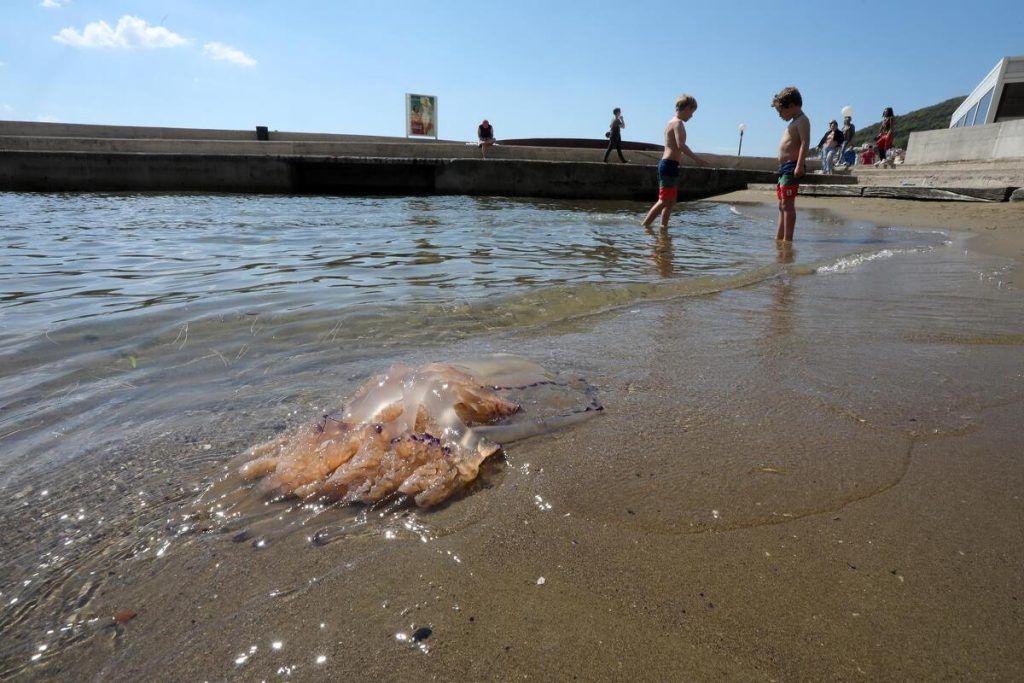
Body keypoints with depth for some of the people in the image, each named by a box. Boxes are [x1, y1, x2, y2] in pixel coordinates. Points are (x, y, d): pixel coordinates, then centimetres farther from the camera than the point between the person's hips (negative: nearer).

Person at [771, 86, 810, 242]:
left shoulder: (802, 120, -7)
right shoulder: (794, 122, 23)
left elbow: (805, 143, -18)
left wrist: (799, 165, -27)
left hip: (792, 166, -11)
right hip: (785, 167, 11)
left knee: (787, 204, -13)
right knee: (782, 205, 12)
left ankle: (787, 239, -14)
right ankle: (779, 238, 17)